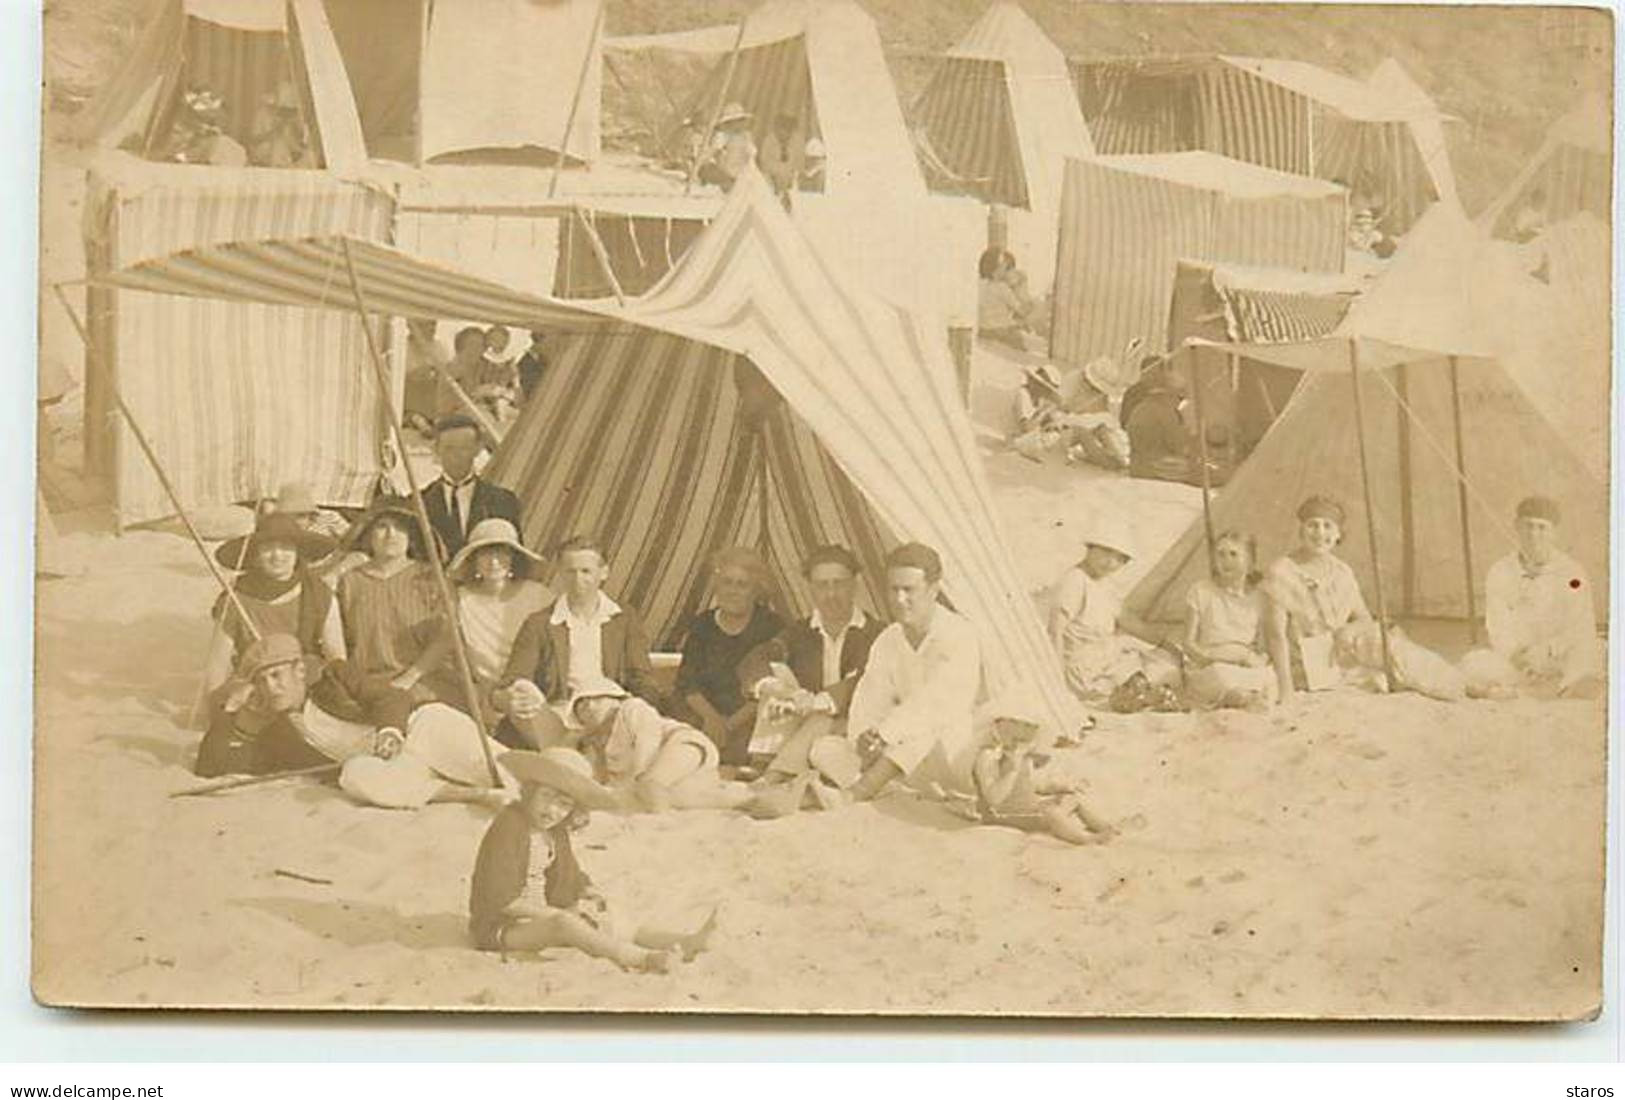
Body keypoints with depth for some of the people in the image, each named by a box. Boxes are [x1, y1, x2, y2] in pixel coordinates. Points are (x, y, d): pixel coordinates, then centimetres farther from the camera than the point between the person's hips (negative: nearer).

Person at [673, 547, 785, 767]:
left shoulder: (771, 626, 2)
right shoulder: (701, 625, 12)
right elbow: (687, 682, 4)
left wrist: (731, 723, -17)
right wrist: (712, 716, -14)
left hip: (750, 720, -3)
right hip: (703, 714, 3)